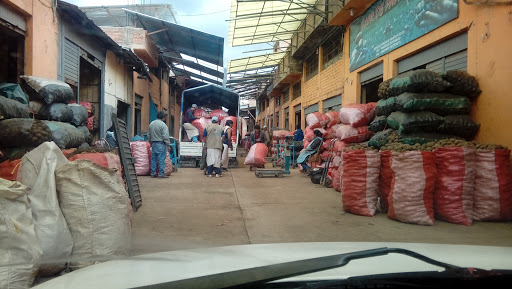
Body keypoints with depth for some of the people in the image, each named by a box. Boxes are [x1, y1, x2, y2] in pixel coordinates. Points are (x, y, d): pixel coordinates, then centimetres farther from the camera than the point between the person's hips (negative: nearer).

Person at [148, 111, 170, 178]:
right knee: (161, 159, -4)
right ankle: (161, 174, -4)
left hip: (153, 143, 7)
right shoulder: (163, 125, -12)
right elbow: (165, 136, -15)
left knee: (153, 159, 10)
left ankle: (153, 173, 13)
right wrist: (168, 145, -9)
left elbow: (149, 135, 19)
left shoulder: (151, 124, 11)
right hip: (161, 144, -7)